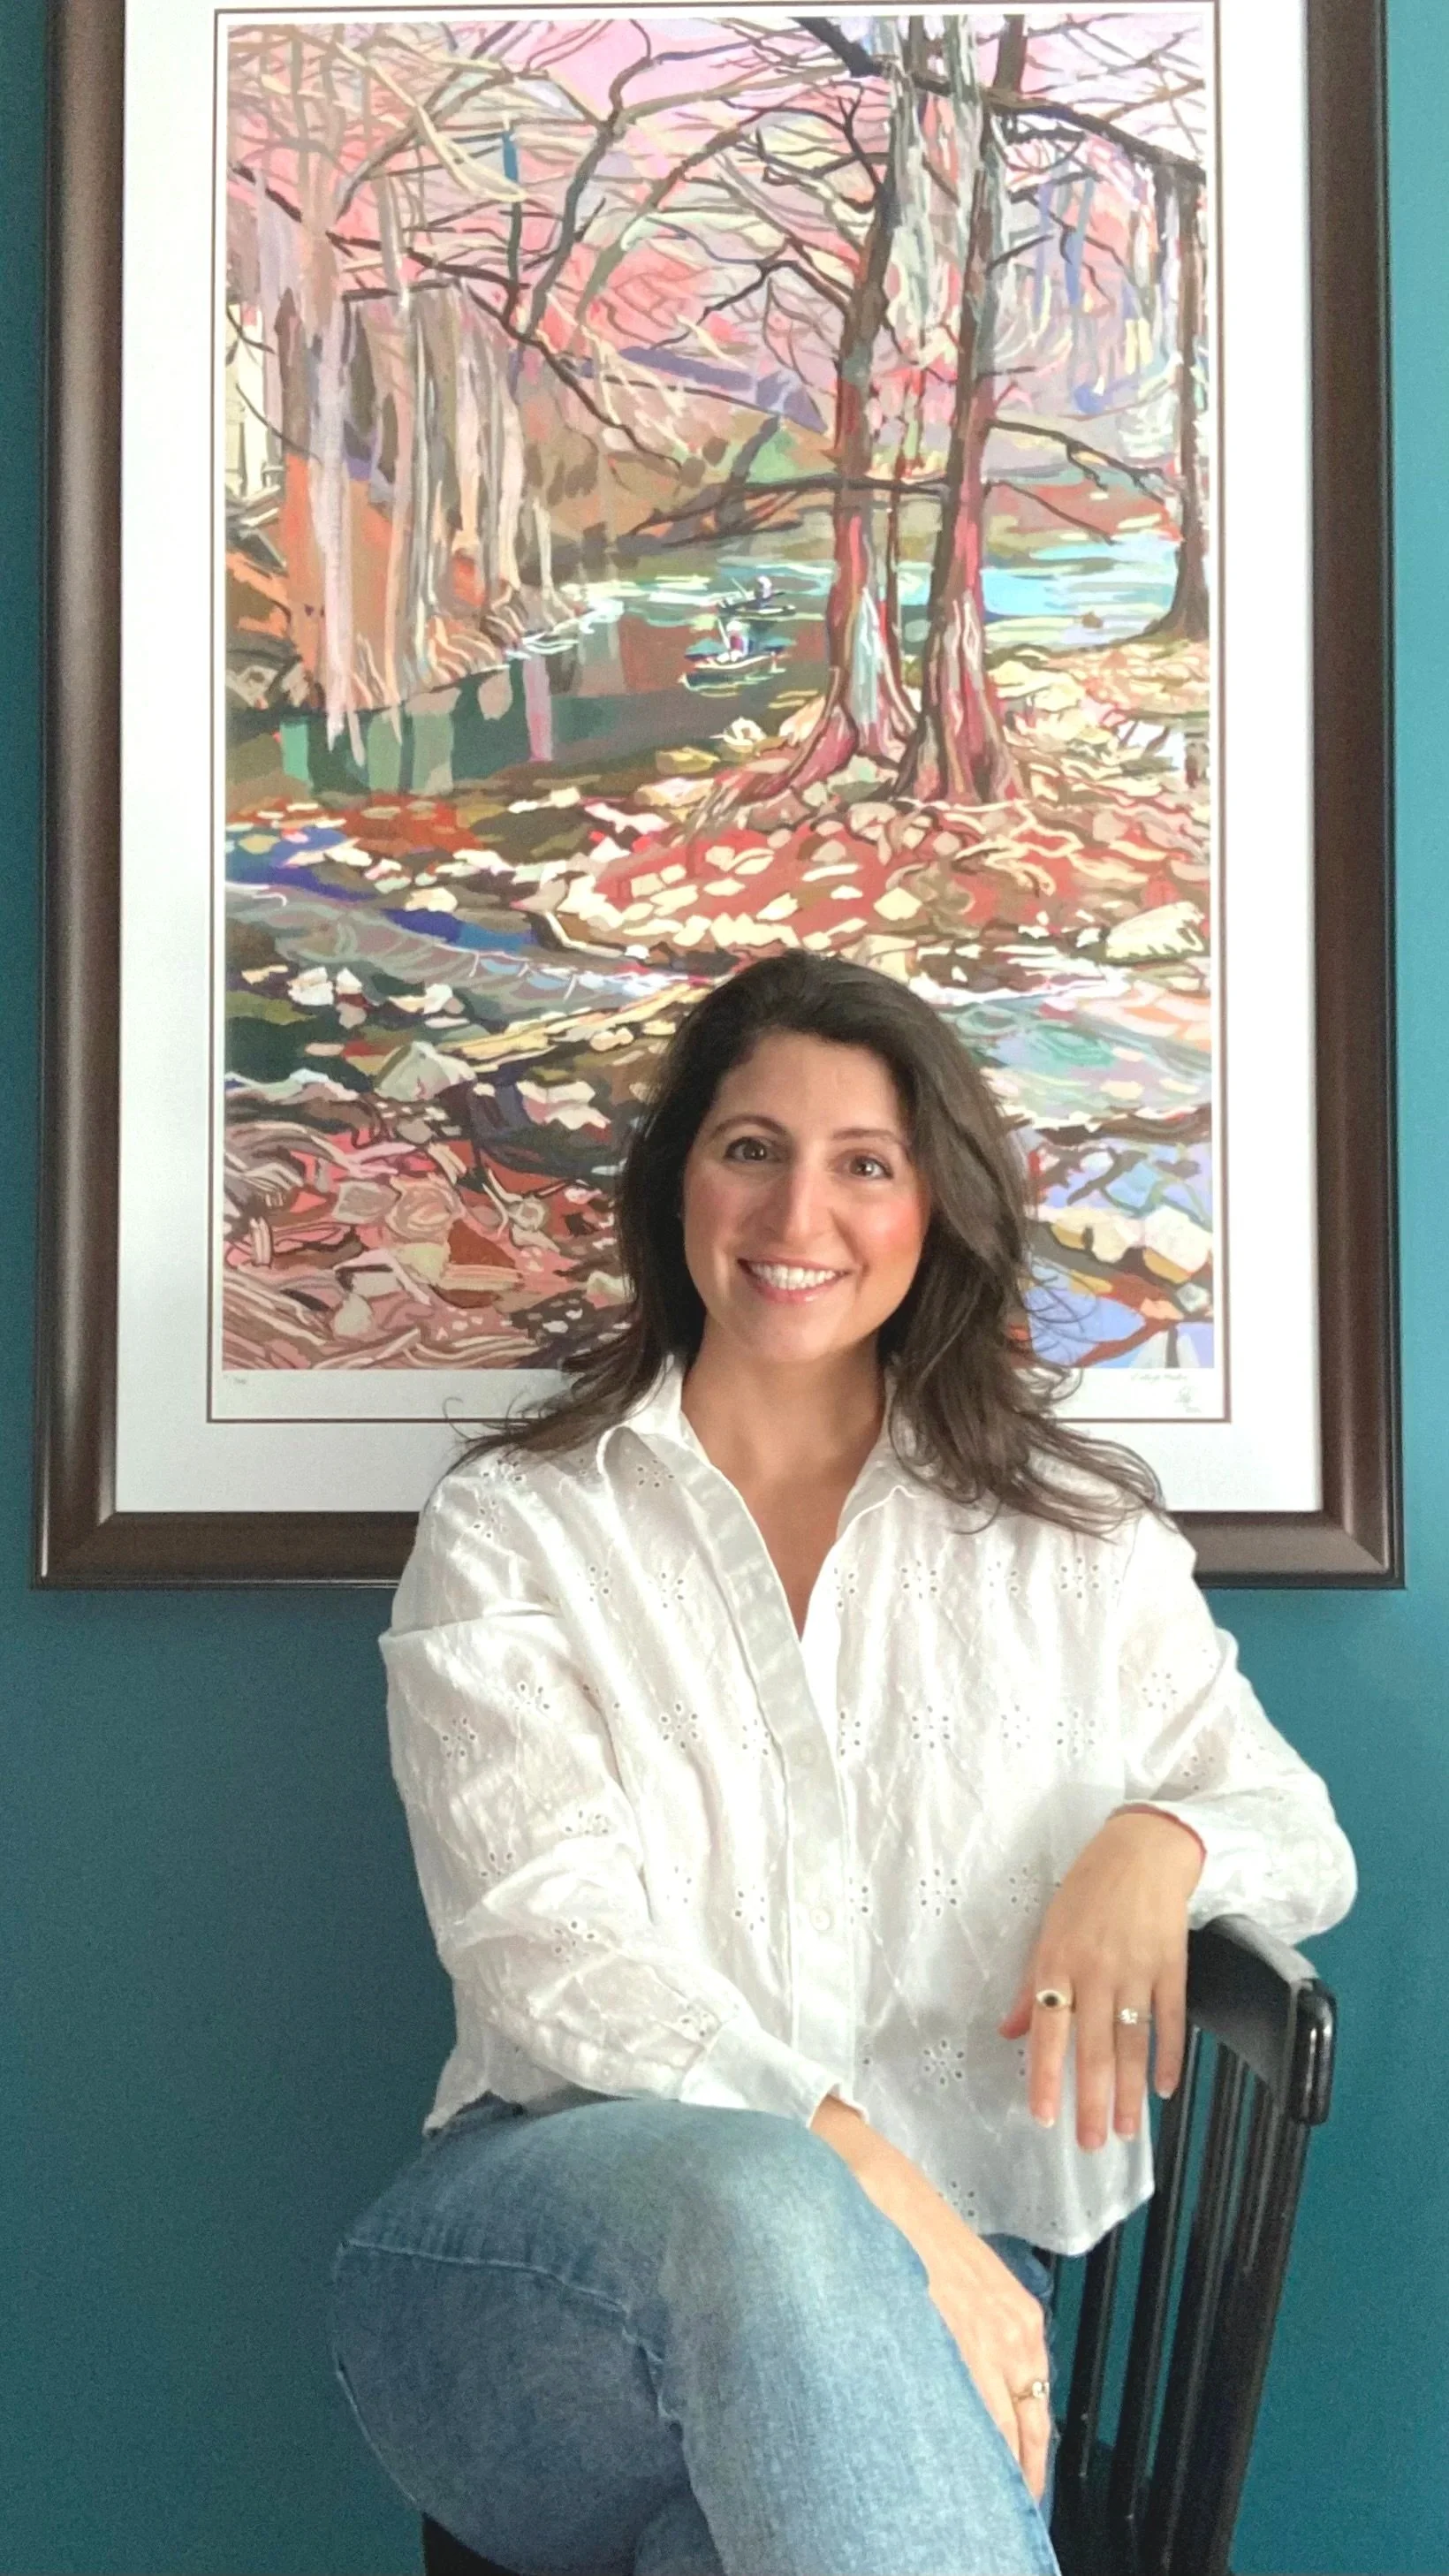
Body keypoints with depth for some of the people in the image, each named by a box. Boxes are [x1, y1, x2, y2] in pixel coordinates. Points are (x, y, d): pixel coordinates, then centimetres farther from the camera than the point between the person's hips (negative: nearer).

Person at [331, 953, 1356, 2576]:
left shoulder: (1072, 1544, 14)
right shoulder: (509, 1530, 7)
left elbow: (1305, 1838, 15)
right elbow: (545, 1942, -5)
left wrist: (1158, 1841, -11)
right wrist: (862, 2173, -21)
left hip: (906, 2291, 0)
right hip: (544, 2244, 0)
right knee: (762, 2198, -37)